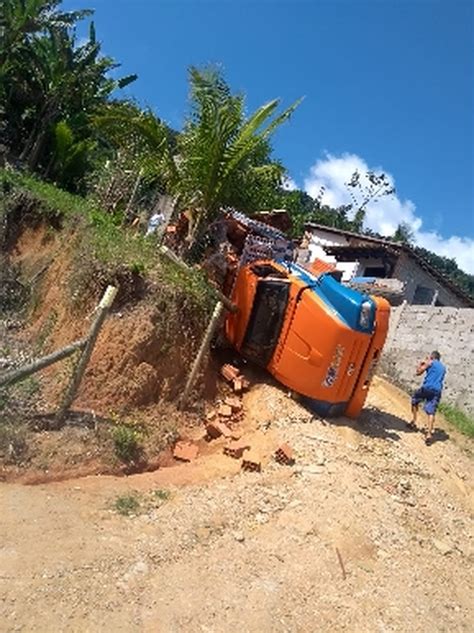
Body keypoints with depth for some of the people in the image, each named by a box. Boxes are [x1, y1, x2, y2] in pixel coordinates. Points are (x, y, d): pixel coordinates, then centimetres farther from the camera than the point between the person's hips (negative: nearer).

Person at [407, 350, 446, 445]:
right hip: (437, 391, 4)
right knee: (431, 412, -3)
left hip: (427, 388, -4)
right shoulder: (443, 368, 23)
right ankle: (429, 435, -15)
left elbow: (418, 372, 3)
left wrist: (421, 364, 19)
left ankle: (413, 422, 22)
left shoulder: (430, 363, 4)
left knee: (414, 399, 23)